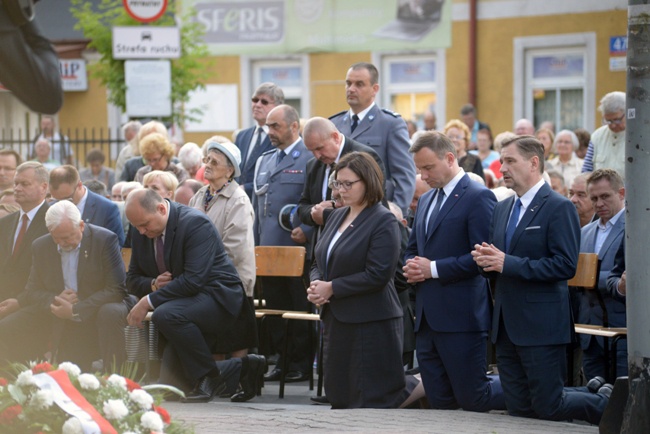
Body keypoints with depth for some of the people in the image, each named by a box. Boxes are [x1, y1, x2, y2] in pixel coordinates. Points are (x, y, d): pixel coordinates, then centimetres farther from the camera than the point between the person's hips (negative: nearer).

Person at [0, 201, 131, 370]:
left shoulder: (105, 240, -11)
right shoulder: (41, 246, 3)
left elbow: (116, 290, -15)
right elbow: (32, 291, 8)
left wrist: (76, 311, -24)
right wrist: (53, 301, -16)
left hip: (95, 312, -4)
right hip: (55, 319, 4)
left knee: (110, 313, -38)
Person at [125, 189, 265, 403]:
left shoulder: (196, 223, -21)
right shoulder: (140, 233, 1)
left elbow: (194, 279, -29)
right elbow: (132, 280, 9)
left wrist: (149, 301, -31)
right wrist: (153, 284, -15)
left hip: (216, 297, -8)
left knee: (167, 314, -37)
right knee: (171, 383, 0)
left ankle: (209, 377, -17)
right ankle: (243, 368, 17)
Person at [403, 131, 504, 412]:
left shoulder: (478, 198, -9)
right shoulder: (426, 201, 18)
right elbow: (413, 249, 26)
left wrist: (433, 269, -16)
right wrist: (412, 267, 3)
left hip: (461, 316, -8)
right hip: (428, 317, 8)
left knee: (472, 400, -6)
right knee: (439, 403, 6)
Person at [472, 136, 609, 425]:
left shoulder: (559, 208, -10)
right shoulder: (502, 209, 15)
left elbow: (565, 265, -19)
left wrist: (508, 263, -22)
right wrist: (486, 261, -5)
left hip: (541, 325, -8)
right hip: (507, 325, 8)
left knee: (548, 408, -7)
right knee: (519, 409, 9)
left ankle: (608, 404, 19)